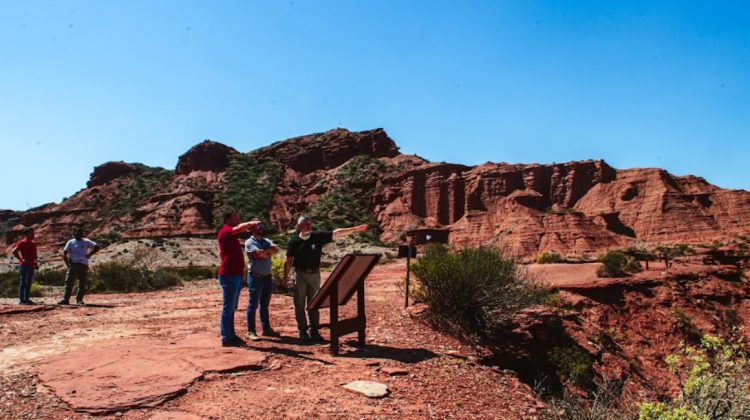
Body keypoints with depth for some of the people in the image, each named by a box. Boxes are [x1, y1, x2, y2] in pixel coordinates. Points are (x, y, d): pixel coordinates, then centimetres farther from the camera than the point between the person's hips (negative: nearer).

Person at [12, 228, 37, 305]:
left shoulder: (33, 244, 15)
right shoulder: (22, 243, -6)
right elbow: (14, 252, -13)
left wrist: (35, 262, 9)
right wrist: (21, 259, -16)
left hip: (31, 266, 7)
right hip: (24, 266, -7)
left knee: (29, 283, 10)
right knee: (23, 282, -4)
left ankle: (27, 299, 15)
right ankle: (21, 300, -1)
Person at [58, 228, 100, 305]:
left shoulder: (86, 242, 8)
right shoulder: (70, 242, 11)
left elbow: (97, 247, 3)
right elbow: (64, 253, 7)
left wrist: (89, 255, -6)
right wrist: (68, 264, -3)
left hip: (84, 265, 0)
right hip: (73, 264, 0)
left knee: (82, 284, 1)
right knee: (69, 282, -4)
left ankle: (79, 299, 8)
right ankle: (66, 299, -3)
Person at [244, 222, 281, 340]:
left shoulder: (267, 241, 14)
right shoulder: (249, 242, -6)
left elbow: (276, 250, -3)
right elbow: (261, 254, -19)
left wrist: (265, 251, -15)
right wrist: (269, 251, -3)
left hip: (267, 277, 6)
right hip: (256, 277, -6)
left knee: (265, 305, 15)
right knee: (253, 305, 0)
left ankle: (266, 328, 23)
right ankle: (251, 331, 7)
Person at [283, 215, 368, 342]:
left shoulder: (318, 237, 0)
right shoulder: (294, 241, -2)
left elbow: (336, 233, -6)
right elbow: (288, 261, 3)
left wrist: (355, 229, -12)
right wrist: (285, 276, 0)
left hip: (315, 274, 1)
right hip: (300, 274, -1)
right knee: (300, 304, 4)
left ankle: (314, 331, 14)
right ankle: (302, 331, 14)